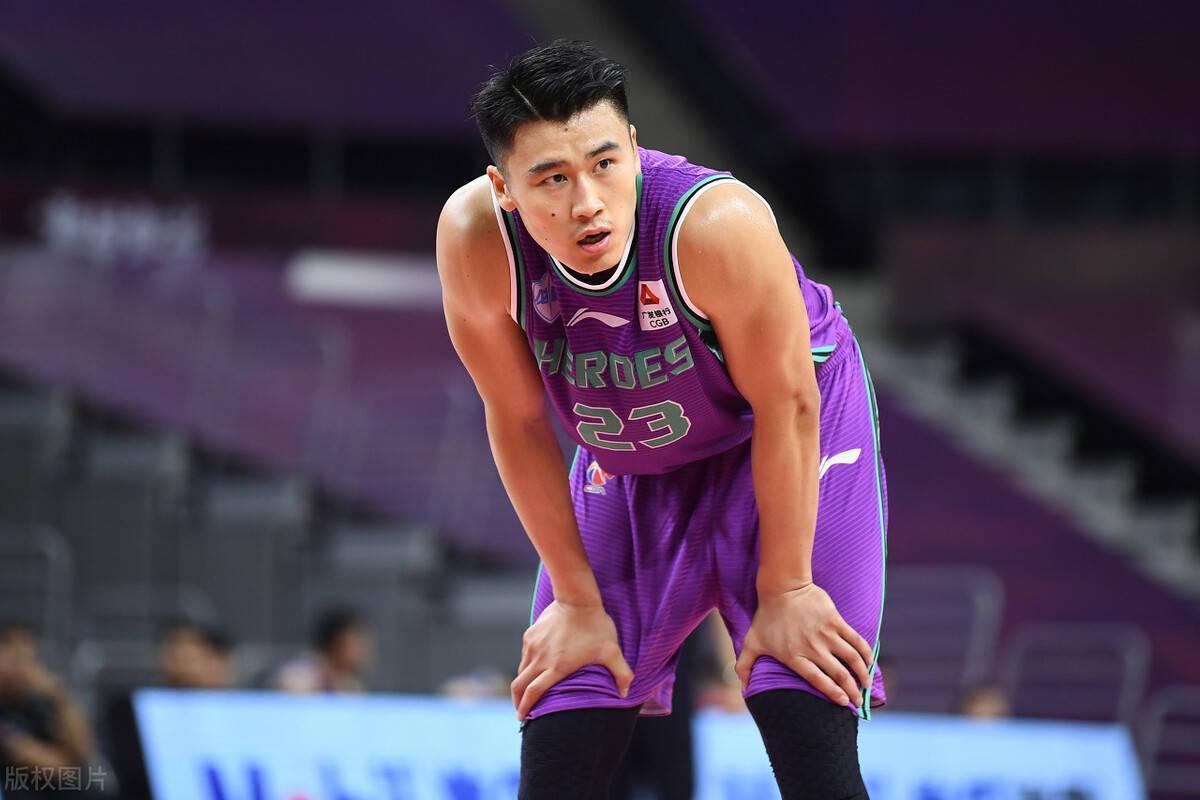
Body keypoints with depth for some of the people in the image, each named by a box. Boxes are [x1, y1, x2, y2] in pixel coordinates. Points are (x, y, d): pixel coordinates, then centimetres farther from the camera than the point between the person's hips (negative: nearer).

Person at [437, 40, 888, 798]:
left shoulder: (718, 223, -37)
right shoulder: (475, 239, -28)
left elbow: (784, 407, -23)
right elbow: (518, 422, -12)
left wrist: (783, 591, -15)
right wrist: (578, 600, -6)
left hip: (794, 441, -3)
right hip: (632, 464, 3)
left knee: (811, 739, -17)